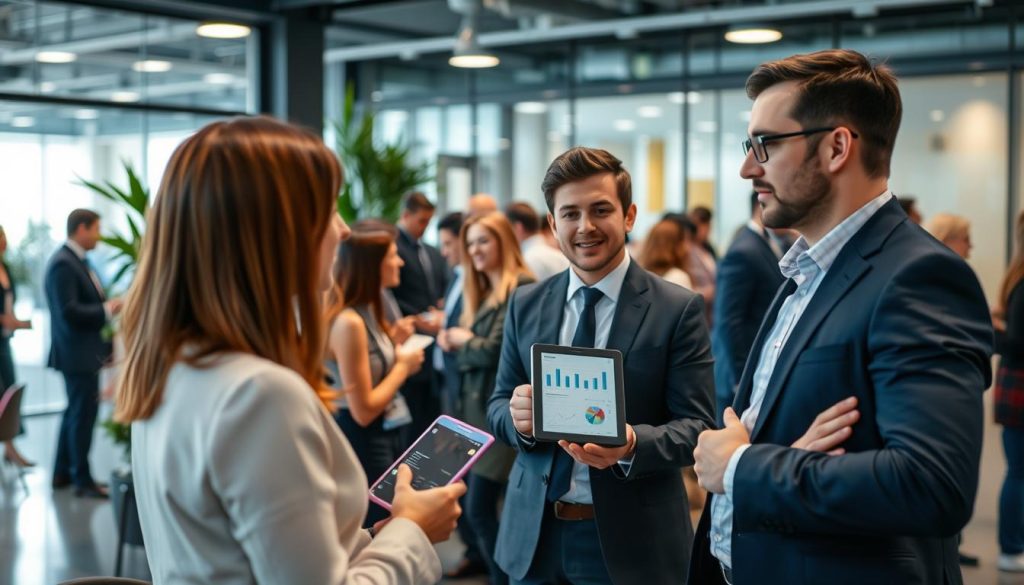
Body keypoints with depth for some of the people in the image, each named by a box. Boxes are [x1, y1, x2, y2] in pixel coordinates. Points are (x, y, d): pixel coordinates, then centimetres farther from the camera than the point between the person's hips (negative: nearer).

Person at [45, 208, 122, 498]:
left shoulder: (75, 260, 13)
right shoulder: (63, 263, -19)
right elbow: (68, 311, -26)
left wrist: (107, 305, 3)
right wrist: (106, 310, -19)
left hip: (84, 351, 10)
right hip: (77, 353, -10)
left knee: (76, 412, 17)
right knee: (83, 414, -2)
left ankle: (63, 473, 28)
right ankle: (83, 480, 7)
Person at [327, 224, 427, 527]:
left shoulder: (368, 312, 6)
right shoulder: (349, 322, -23)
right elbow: (363, 411, -22)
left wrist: (397, 346, 0)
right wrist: (404, 366, -11)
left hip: (386, 436, 9)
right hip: (364, 445, -9)